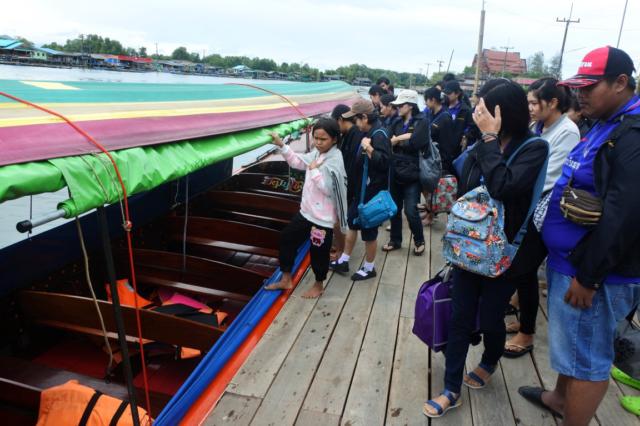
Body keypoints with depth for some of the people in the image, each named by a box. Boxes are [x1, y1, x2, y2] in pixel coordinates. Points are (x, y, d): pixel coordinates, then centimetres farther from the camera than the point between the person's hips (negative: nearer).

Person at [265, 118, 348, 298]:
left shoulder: (335, 160, -19)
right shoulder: (316, 153, 4)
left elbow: (327, 188, -25)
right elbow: (297, 161, 15)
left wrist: (313, 170, -20)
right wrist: (282, 145, 4)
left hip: (323, 217, -9)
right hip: (306, 211, 9)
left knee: (318, 252, 6)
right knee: (287, 238, 15)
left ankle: (318, 285, 32)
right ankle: (286, 280, 30)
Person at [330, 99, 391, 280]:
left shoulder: (379, 135, -21)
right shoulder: (369, 133, 8)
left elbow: (384, 161, -30)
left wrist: (368, 148, -36)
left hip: (372, 192, -10)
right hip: (361, 190, 10)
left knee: (369, 231, 6)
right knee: (352, 224, 19)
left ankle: (369, 268, 24)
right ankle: (344, 260, 34)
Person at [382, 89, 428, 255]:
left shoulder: (422, 122, -6)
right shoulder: (398, 123, 13)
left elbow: (416, 143, -21)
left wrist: (397, 141, -7)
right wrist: (404, 138, -11)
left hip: (412, 173, -6)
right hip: (396, 171, 6)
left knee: (410, 211, -4)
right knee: (394, 208, 13)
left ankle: (419, 241, 20)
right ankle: (395, 240, 30)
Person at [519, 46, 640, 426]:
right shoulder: (609, 125, 13)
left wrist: (588, 276, -22)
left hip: (593, 271, -10)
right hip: (569, 259, 10)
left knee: (586, 357, 4)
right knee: (571, 343, 25)